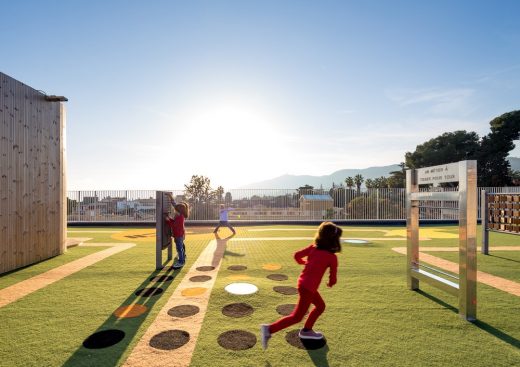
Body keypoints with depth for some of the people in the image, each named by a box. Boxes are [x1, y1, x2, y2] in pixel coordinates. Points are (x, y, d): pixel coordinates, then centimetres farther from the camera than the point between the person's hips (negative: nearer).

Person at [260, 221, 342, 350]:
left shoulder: (313, 247, 3)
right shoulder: (332, 257, -11)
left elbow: (297, 255, 5)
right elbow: (333, 279, -3)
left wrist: (303, 262, 26)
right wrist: (330, 284, 20)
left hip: (302, 282, 8)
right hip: (308, 287, -8)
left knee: (320, 306, 26)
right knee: (297, 317, 3)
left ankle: (306, 331, 35)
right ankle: (269, 329, -3)